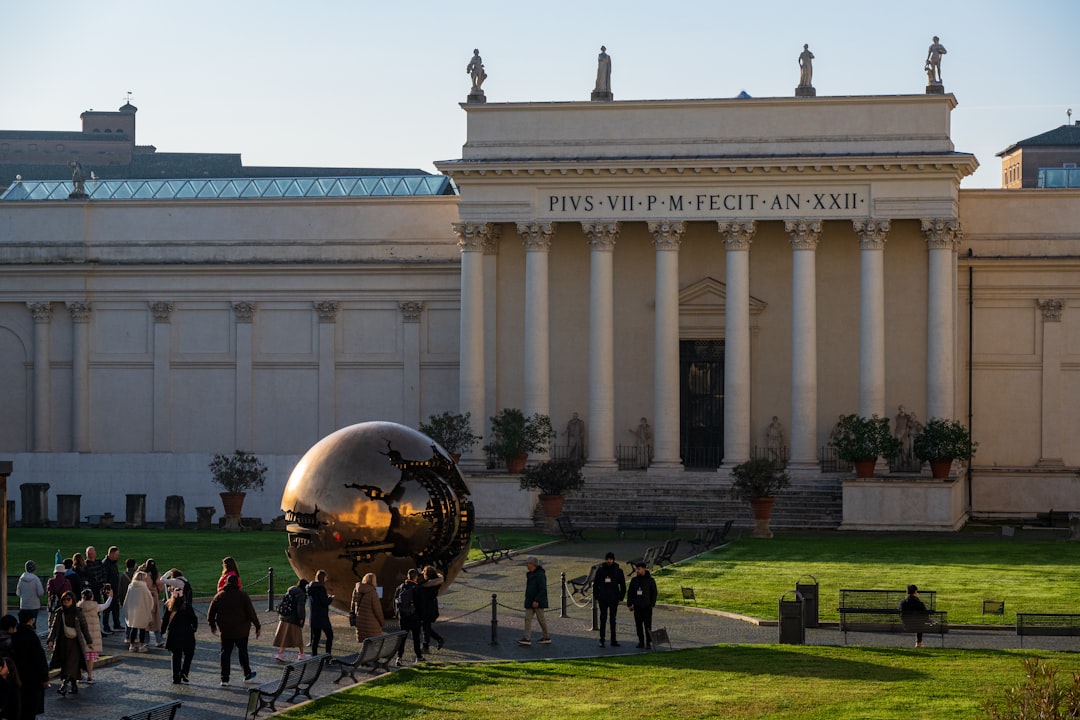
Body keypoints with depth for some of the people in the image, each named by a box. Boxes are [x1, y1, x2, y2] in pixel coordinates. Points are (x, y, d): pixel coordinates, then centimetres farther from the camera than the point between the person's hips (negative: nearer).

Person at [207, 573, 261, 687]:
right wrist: (258, 626, 0)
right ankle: (247, 675, 26)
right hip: (241, 631, -2)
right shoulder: (242, 595, -7)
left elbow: (210, 613, 10)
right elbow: (251, 613, -9)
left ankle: (224, 679, 1)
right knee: (243, 652, 14)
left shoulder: (219, 596, 2)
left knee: (225, 654, 5)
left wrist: (212, 625, 27)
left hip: (225, 631, 2)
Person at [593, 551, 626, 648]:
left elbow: (623, 586, 5)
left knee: (613, 619, 8)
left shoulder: (618, 571, 0)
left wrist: (621, 597, -1)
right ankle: (602, 640, -2)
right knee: (603, 619, -4)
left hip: (614, 599, 1)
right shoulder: (600, 570, 1)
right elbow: (595, 584, 6)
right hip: (603, 599, -1)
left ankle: (613, 640, 13)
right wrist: (596, 597, 0)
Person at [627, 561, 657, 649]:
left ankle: (648, 643, -3)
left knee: (647, 625, -6)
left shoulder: (650, 580, 0)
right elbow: (630, 592, 12)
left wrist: (652, 604, -5)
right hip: (637, 606, 4)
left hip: (647, 606, -4)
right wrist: (629, 604, 6)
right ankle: (641, 642, 12)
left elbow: (654, 593, 2)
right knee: (638, 625, 5)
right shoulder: (634, 580, 8)